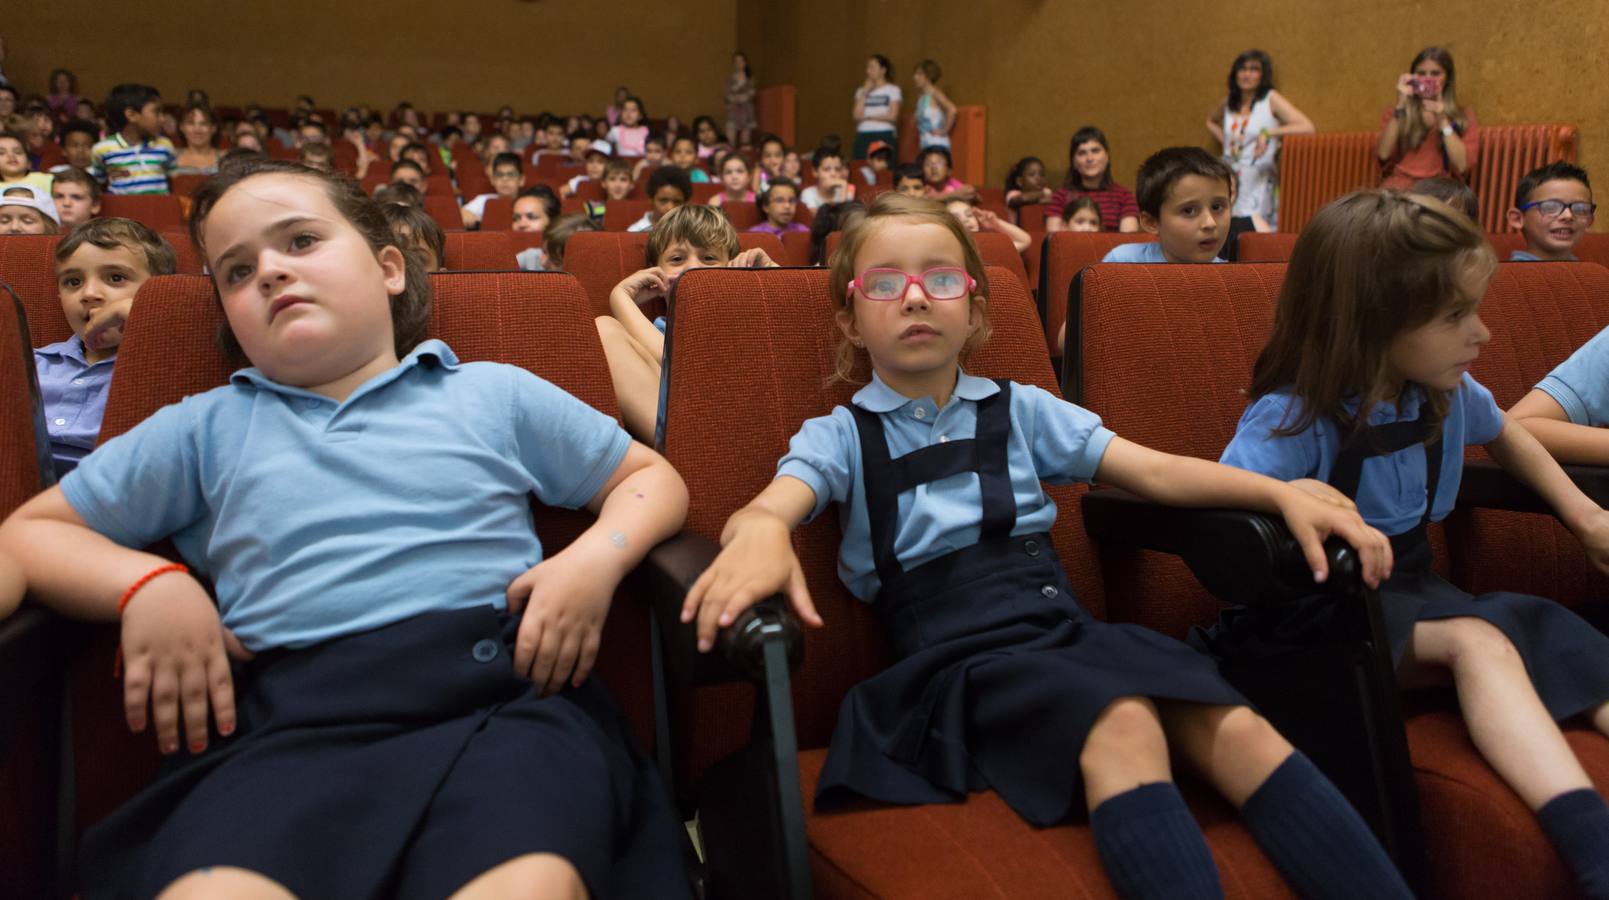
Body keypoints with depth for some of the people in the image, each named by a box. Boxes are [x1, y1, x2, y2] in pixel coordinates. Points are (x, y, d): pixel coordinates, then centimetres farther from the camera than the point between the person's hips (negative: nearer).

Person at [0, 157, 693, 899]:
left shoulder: (497, 394, 20)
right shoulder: (203, 428, 23)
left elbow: (652, 477, 24)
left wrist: (597, 558, 1)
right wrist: (146, 582, 6)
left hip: (504, 691, -1)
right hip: (294, 714, 1)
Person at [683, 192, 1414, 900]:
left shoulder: (1020, 410, 17)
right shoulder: (840, 436, 8)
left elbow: (1154, 471, 11)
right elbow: (769, 506, -12)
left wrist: (1286, 495, -2)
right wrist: (760, 533, -38)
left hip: (1065, 626, 4)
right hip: (956, 653, -3)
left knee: (1230, 723, -24)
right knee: (1123, 724, -34)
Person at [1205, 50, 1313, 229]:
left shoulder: (1271, 99, -3)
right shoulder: (1228, 102, 11)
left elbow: (1307, 127, -13)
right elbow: (1211, 121, 35)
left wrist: (1268, 132, -22)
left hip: (1258, 182, -5)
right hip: (1229, 180, 5)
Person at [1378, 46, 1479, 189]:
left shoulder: (1464, 117, 12)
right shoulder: (1396, 112, 15)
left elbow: (1461, 166, -3)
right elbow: (1383, 155, -3)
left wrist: (1442, 120, -6)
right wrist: (1400, 105, -4)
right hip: (1398, 186, 1)